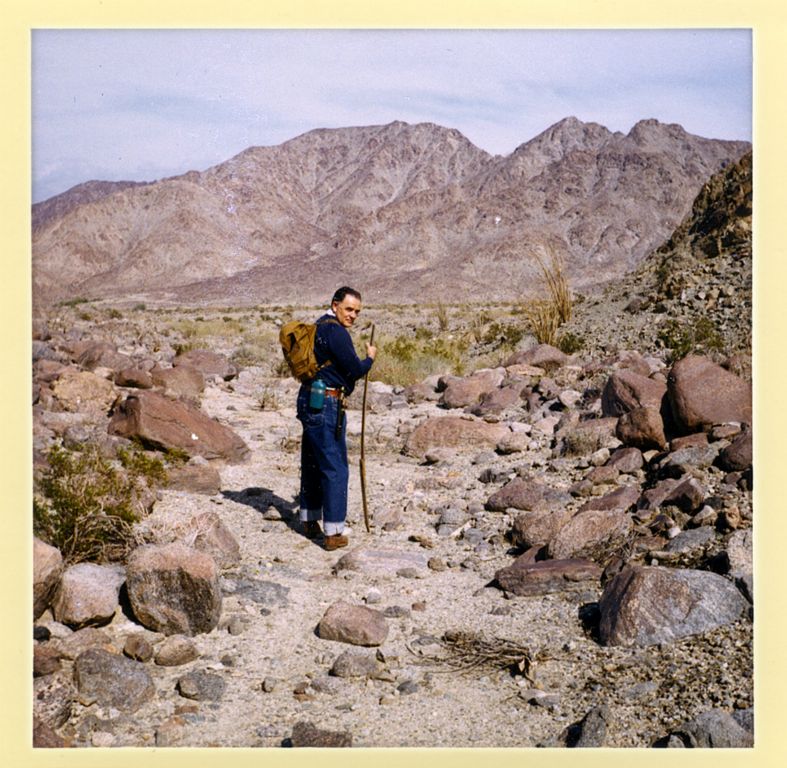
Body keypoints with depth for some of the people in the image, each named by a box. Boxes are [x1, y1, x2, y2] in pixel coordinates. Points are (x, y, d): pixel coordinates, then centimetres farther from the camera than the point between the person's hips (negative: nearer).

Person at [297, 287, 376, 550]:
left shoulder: (319, 326, 16)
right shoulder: (336, 332, -15)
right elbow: (355, 370, -14)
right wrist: (370, 358, 4)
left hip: (309, 400, 10)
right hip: (326, 405, -10)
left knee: (312, 465, 18)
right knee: (335, 469, -4)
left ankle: (310, 523, 29)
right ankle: (333, 534, -1)